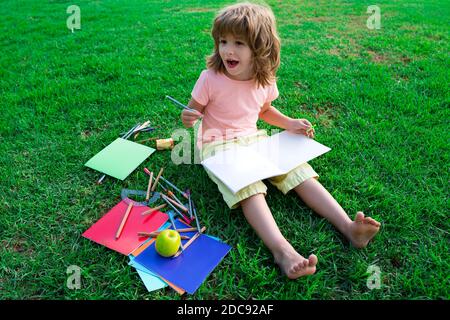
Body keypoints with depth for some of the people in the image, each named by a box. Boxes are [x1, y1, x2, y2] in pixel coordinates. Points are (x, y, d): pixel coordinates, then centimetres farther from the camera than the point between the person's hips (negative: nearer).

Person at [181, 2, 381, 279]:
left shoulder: (265, 81, 0)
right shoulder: (211, 78, -12)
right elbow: (193, 112, -1)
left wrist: (289, 123, 4)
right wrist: (188, 118, -26)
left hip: (254, 139, 4)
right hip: (219, 144, -4)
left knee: (298, 170, -14)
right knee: (248, 187, -32)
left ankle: (347, 226, -20)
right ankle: (282, 249, -45)